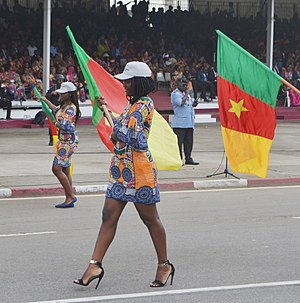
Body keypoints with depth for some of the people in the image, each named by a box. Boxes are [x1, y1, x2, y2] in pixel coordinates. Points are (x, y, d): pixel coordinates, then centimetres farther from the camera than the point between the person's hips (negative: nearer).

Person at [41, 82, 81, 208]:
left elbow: (67, 125, -29)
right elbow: (56, 110, 36)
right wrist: (46, 100, 44)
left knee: (57, 168, -11)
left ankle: (71, 196, -4)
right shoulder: (63, 106, 12)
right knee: (65, 170, 10)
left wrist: (58, 124, -12)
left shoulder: (71, 108, -17)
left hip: (68, 141, -10)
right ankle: (69, 199, 12)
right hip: (63, 141, 10)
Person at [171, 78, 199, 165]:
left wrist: (193, 104, 9)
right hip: (179, 123, -8)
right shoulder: (175, 94, -5)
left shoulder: (186, 94, 21)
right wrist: (186, 93, -9)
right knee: (179, 142, -6)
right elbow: (181, 103, -20)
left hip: (189, 123, 8)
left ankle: (188, 158, 12)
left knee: (189, 142, 7)